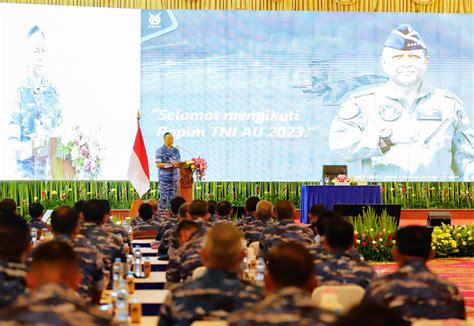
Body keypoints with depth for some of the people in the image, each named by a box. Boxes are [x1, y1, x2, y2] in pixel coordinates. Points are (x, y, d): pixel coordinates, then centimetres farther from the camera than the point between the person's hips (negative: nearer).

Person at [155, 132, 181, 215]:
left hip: (174, 178, 5)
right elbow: (158, 164, -10)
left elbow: (179, 163, 14)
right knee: (163, 198, -4)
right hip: (164, 178, -5)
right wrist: (170, 164, -18)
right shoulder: (160, 151, -3)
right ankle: (161, 214, 1)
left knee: (173, 198, 6)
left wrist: (177, 164, -10)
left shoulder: (176, 150, 12)